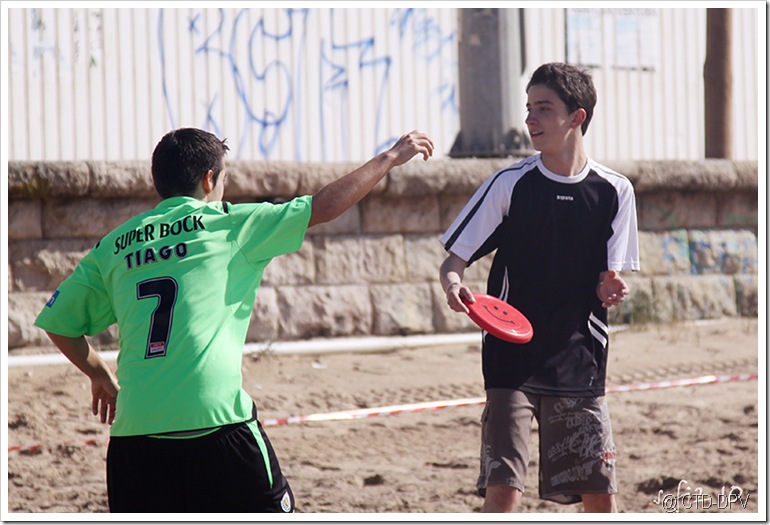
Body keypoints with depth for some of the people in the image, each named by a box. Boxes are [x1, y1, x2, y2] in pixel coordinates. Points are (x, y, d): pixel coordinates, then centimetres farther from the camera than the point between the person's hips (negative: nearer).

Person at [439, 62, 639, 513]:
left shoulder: (614, 191, 2)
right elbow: (454, 258, -2)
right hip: (512, 361, -2)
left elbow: (607, 283, 7)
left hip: (581, 362, 2)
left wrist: (610, 289, -17)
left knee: (601, 495, 4)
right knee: (502, 489, -13)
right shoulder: (511, 184, -3)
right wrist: (454, 283, -25)